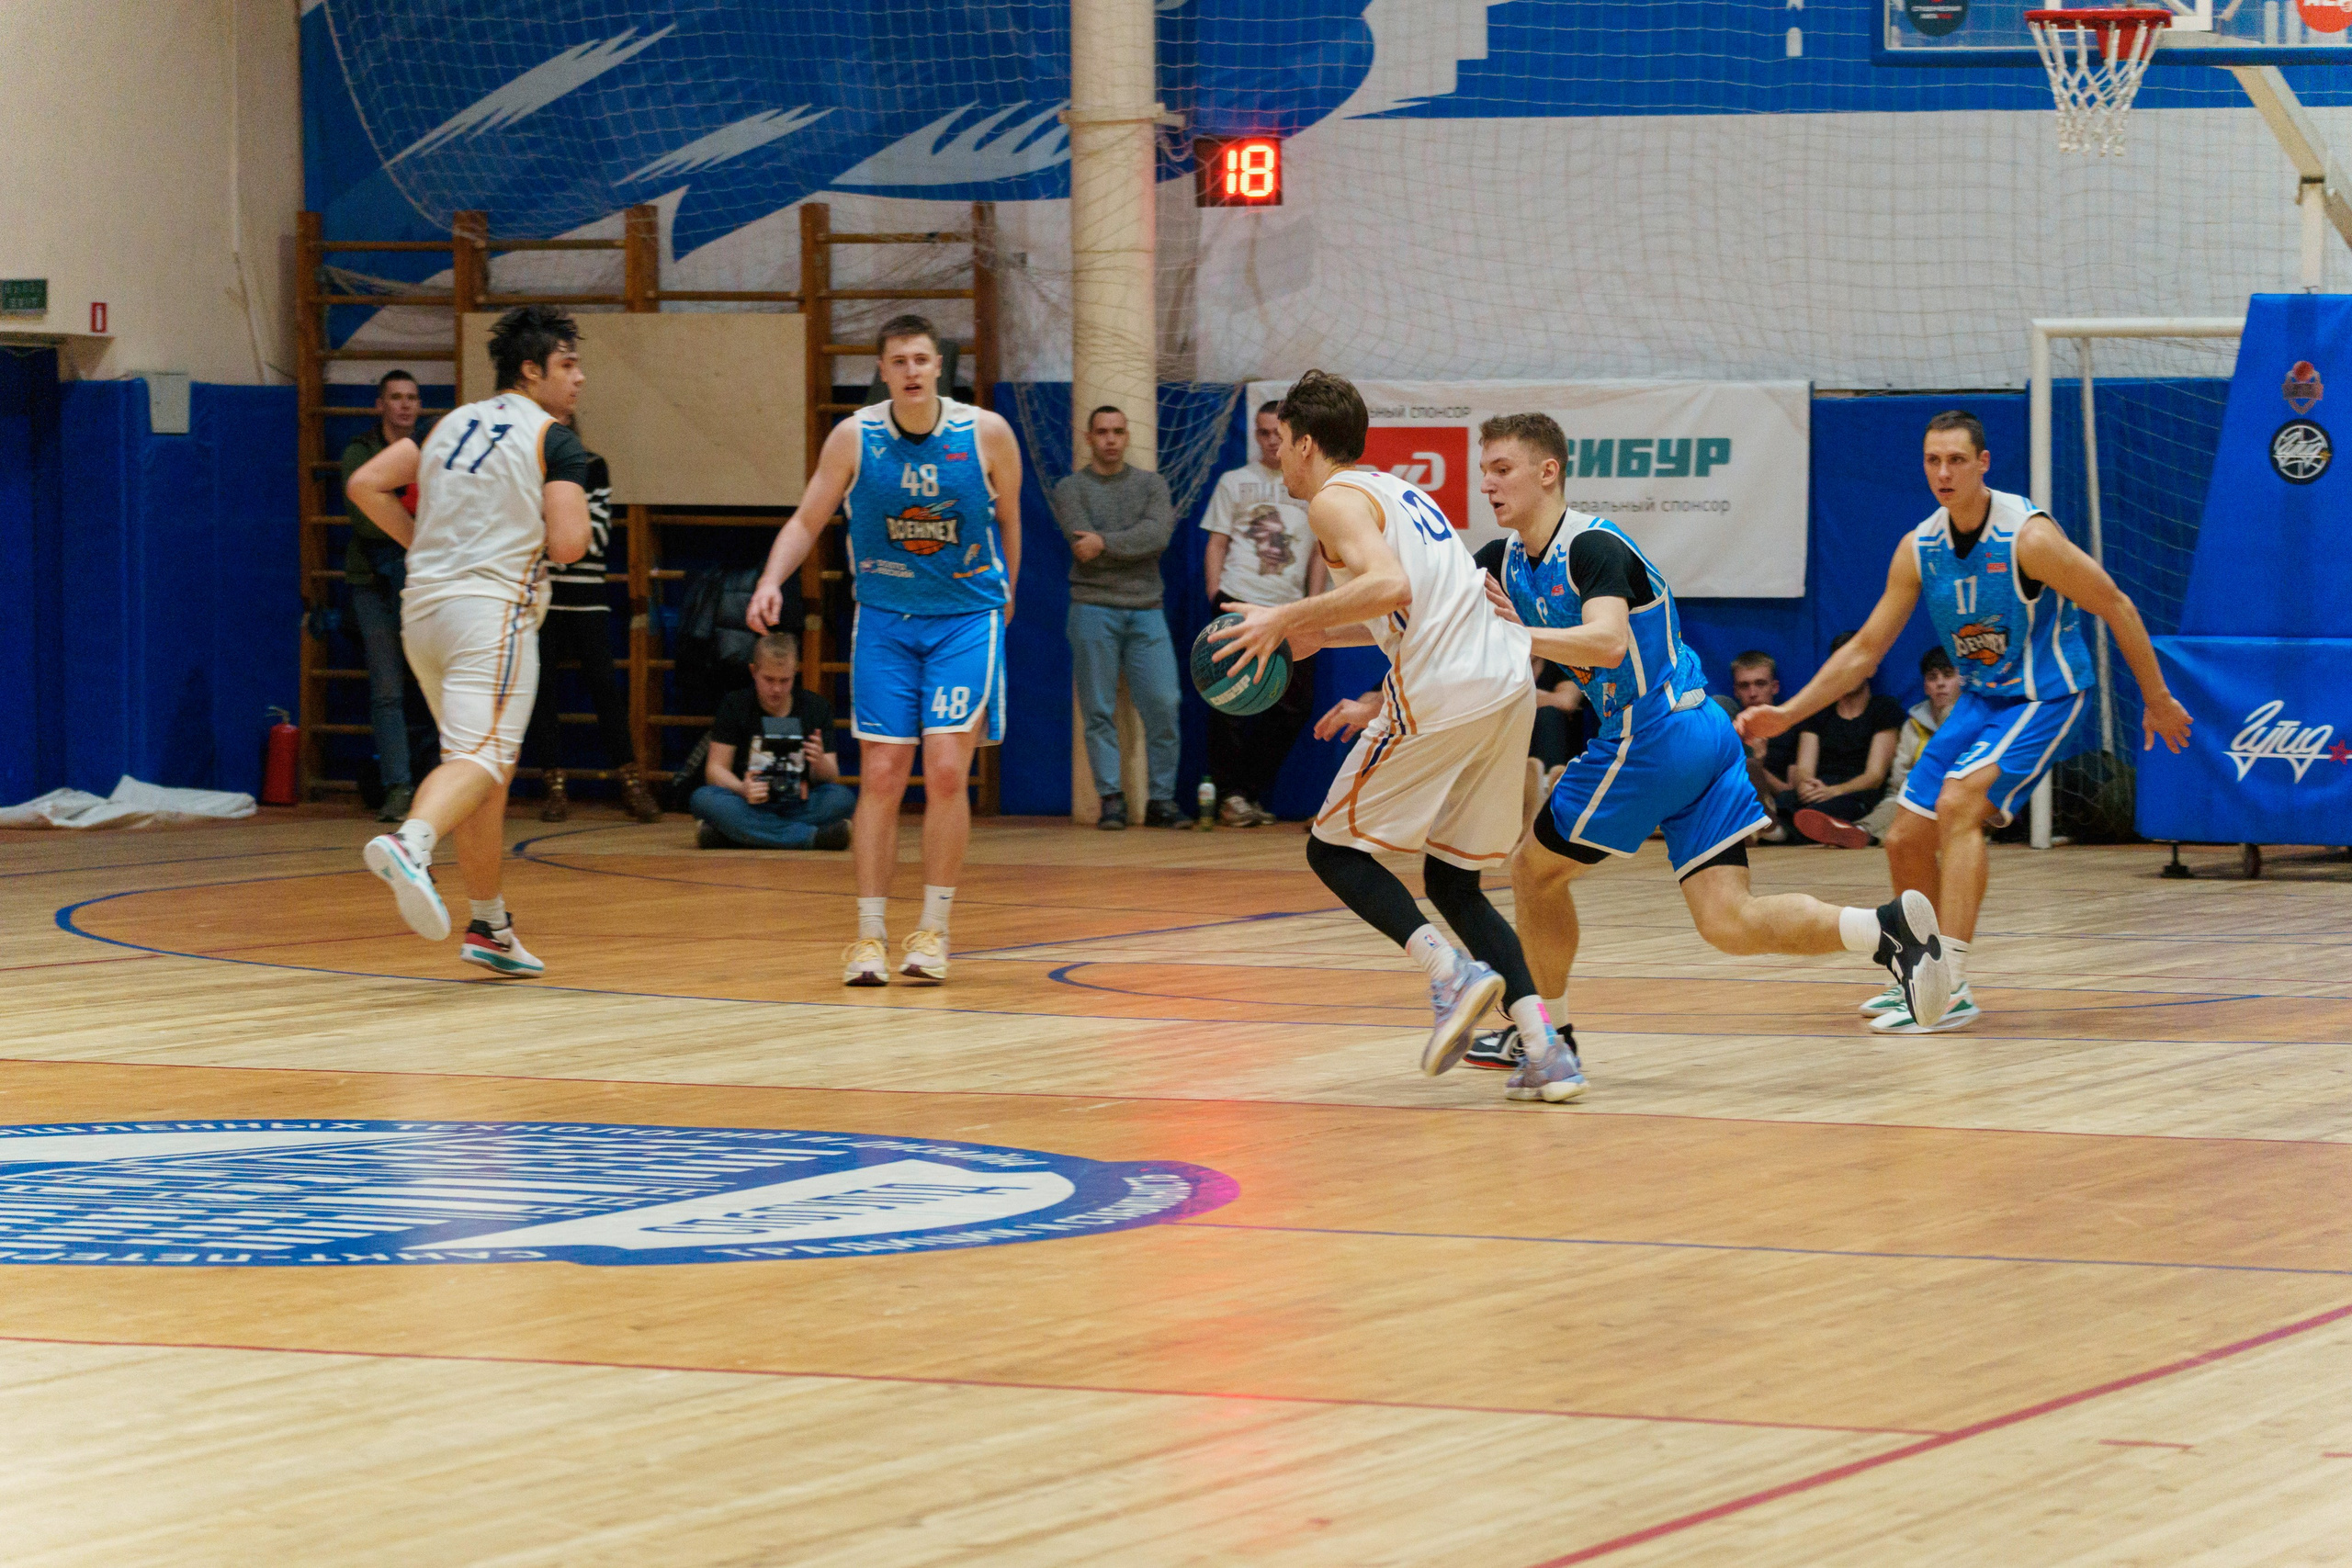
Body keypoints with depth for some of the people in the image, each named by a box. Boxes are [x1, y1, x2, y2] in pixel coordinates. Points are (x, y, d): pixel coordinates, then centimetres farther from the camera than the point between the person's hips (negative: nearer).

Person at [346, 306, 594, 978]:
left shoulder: (452, 424, 17)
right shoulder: (554, 440, -3)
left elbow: (366, 484, 12)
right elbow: (567, 543, -13)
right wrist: (574, 525, 9)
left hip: (424, 605, 8)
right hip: (492, 608, -8)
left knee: (489, 765, 18)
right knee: (479, 758, -19)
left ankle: (490, 927, 22)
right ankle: (411, 844, -49)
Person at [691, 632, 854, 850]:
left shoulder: (816, 708, 6)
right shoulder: (734, 706, 4)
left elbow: (831, 780, 2)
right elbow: (716, 769, -3)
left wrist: (820, 762, -23)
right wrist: (743, 790, -25)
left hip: (798, 806, 0)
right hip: (749, 806, 0)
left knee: (843, 798, -27)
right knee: (702, 799, -33)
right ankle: (813, 837, -37)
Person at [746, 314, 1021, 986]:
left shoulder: (987, 434, -9)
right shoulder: (854, 437, -7)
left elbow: (1008, 522, 7)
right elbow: (806, 521, 1)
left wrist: (1003, 599, 17)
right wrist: (772, 581, -16)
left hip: (966, 619, -1)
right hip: (884, 621, 1)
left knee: (946, 771, -10)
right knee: (880, 775, -2)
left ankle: (933, 930, 1)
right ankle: (870, 934, 4)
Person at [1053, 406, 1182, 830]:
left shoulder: (1151, 485, 11)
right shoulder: (1071, 489, 5)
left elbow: (1157, 537, -7)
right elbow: (1084, 547, -10)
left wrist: (1105, 542, -15)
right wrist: (1135, 542, -7)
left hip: (1146, 610, 2)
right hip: (1094, 608, -2)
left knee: (1163, 706, -5)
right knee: (1099, 711, -2)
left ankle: (1161, 799, 2)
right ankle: (1111, 799, 1)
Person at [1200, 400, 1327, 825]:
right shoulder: (1234, 482, 9)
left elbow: (1321, 551, 14)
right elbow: (1216, 545, 7)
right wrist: (1216, 599, -4)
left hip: (1289, 612, 3)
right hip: (1239, 605, -3)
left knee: (1295, 703, 0)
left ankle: (1250, 794, 11)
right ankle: (1229, 794, 0)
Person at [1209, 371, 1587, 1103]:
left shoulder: (1335, 499, -3)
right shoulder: (1395, 490, 26)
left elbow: (1389, 586, -21)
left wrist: (1288, 618, -13)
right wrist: (1320, 635, 36)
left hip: (1442, 694, -8)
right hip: (1508, 686, 8)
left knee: (1333, 850, 7)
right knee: (1451, 881, 16)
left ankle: (1452, 972, -15)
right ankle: (1546, 1049, 0)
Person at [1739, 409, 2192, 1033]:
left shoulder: (2028, 536, -22)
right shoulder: (1918, 549, -3)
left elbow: (2114, 606, -12)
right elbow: (1865, 649, 5)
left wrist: (2157, 699, -6)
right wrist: (1788, 713, -1)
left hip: (2043, 695, -7)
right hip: (1980, 698, 7)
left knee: (1958, 804, -28)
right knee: (1907, 840, 5)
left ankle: (1951, 988, -31)